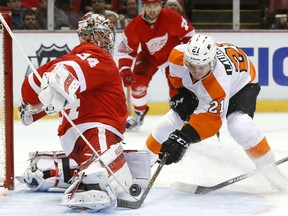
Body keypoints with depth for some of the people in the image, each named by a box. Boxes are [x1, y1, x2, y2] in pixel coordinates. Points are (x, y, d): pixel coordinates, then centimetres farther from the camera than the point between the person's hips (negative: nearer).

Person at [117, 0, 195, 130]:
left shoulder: (171, 17, -29)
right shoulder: (135, 26, -26)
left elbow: (188, 32, -13)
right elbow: (125, 50, -18)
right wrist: (124, 70, -30)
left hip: (173, 54, -1)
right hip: (149, 56, 1)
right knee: (138, 82, -13)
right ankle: (139, 115, 9)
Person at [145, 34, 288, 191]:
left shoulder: (219, 80, -46)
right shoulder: (178, 54, -32)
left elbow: (209, 118, -45)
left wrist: (182, 138, -53)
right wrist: (184, 95, -11)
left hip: (240, 83, -6)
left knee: (239, 125, -30)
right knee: (174, 118, -2)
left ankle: (270, 169, -13)